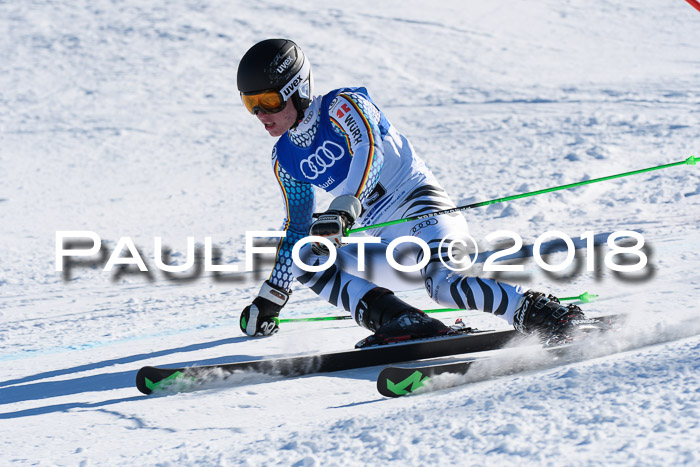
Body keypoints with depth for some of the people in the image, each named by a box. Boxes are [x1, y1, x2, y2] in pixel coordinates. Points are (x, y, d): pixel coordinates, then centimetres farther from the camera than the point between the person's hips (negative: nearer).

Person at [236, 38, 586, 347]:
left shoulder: (341, 105, -7)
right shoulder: (285, 160, 14)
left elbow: (370, 149, -27)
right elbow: (297, 227, 24)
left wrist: (343, 209, -43)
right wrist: (269, 299, 24)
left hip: (419, 205, -8)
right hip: (386, 249, 8)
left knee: (442, 282, -37)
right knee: (304, 260, -15)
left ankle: (539, 313, -31)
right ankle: (403, 322, -29)